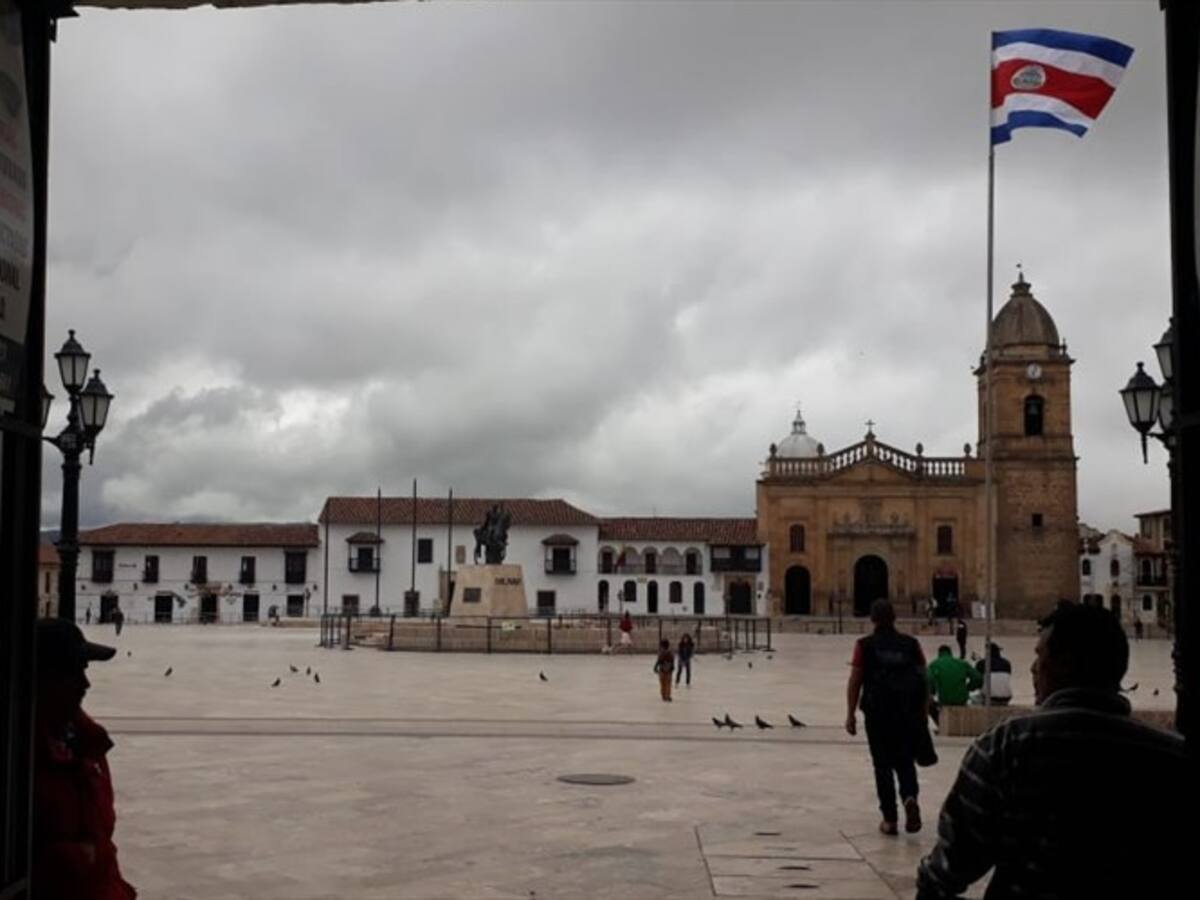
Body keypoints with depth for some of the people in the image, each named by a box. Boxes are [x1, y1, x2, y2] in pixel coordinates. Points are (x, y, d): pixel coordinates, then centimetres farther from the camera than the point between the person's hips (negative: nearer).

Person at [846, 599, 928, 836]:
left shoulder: (865, 645, -2)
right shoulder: (911, 643, 4)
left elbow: (855, 681, -4)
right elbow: (923, 681, 3)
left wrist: (850, 715, 3)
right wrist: (923, 714, 10)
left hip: (877, 713, -1)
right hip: (908, 714, 1)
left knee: (883, 765, 9)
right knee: (906, 762, 14)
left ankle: (889, 819, 10)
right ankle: (910, 797, -14)